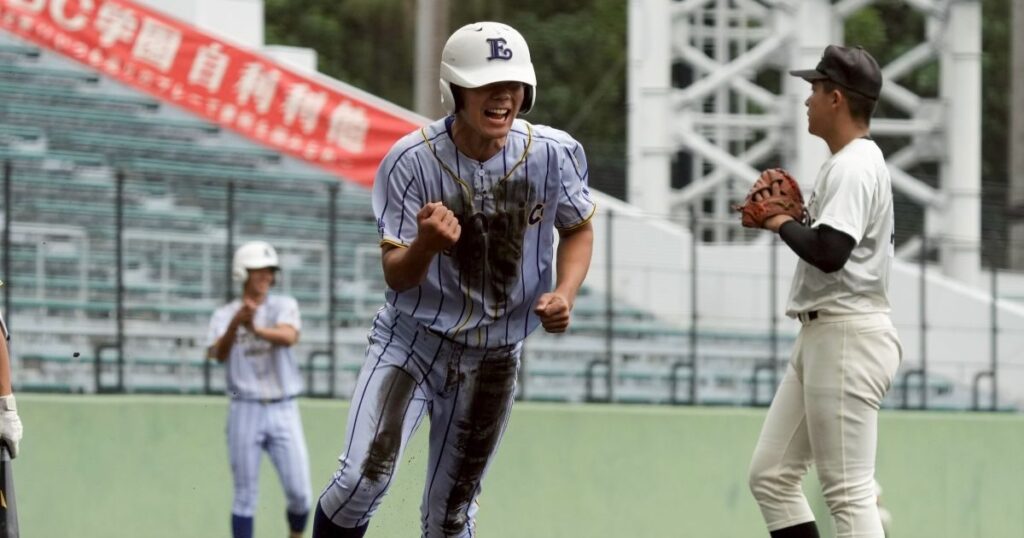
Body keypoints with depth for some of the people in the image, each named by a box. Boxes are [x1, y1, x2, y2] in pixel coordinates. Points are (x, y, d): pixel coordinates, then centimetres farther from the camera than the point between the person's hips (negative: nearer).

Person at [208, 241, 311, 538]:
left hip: (283, 411, 1)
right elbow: (218, 354, -17)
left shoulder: (284, 306, 4)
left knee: (300, 493, -3)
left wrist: (256, 329, -38)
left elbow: (289, 336, -18)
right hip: (245, 411, -1)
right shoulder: (224, 315, 3)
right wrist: (235, 324, -37)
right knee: (245, 495, 1)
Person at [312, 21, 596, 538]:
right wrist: (426, 244, -38)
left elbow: (578, 229, 8)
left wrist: (564, 293, -12)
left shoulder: (554, 154, -12)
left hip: (492, 359, 3)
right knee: (363, 477, -21)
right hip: (412, 337, -2)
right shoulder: (411, 161, -19)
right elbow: (396, 277, -15)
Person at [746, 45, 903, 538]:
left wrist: (782, 222, -10)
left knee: (849, 494, -12)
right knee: (771, 475, 11)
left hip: (846, 337, -11)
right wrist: (796, 218, 10)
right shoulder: (852, 162, 18)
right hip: (820, 337, 11)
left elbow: (828, 252, -26)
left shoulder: (854, 167, -14)